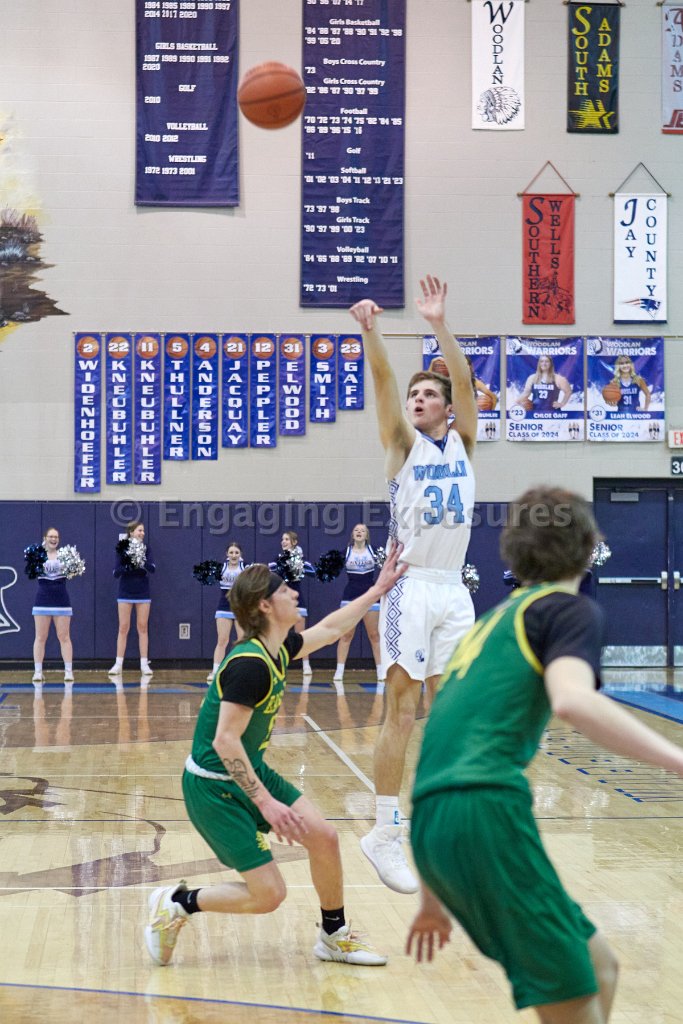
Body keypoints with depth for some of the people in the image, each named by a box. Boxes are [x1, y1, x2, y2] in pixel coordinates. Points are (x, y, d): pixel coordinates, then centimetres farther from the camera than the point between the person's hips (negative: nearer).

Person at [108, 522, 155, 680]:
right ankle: (118, 664, 4)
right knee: (123, 628, 0)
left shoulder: (146, 549, 1)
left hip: (143, 593, 1)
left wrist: (142, 560, -29)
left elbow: (152, 568, -11)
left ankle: (144, 664, 5)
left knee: (142, 627, 3)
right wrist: (126, 566, -26)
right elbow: (116, 573, -7)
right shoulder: (122, 549, -4)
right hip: (125, 592, -1)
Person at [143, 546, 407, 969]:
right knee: (268, 894, -8)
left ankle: (335, 937, 24)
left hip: (252, 772, 9)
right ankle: (176, 903, 12)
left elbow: (329, 629, 20)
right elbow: (225, 742, -28)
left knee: (324, 838, 4)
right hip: (213, 787, -9)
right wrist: (265, 802, -26)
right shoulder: (250, 666, -26)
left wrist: (378, 589, 22)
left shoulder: (278, 650, 1)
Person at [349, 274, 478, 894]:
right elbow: (384, 379, -12)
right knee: (401, 709, -6)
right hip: (412, 587, -4)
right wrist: (370, 331, -27)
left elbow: (464, 380, -2)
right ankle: (385, 833, -3)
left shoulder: (463, 442, 11)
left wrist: (439, 325, -12)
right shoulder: (404, 443, 4)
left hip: (454, 591, 4)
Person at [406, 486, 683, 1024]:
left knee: (598, 967, 17)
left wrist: (435, 894, 35)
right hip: (488, 814, -8)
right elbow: (573, 701, -18)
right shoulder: (571, 607, 6)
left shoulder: (493, 622, 28)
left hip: (432, 819, 8)